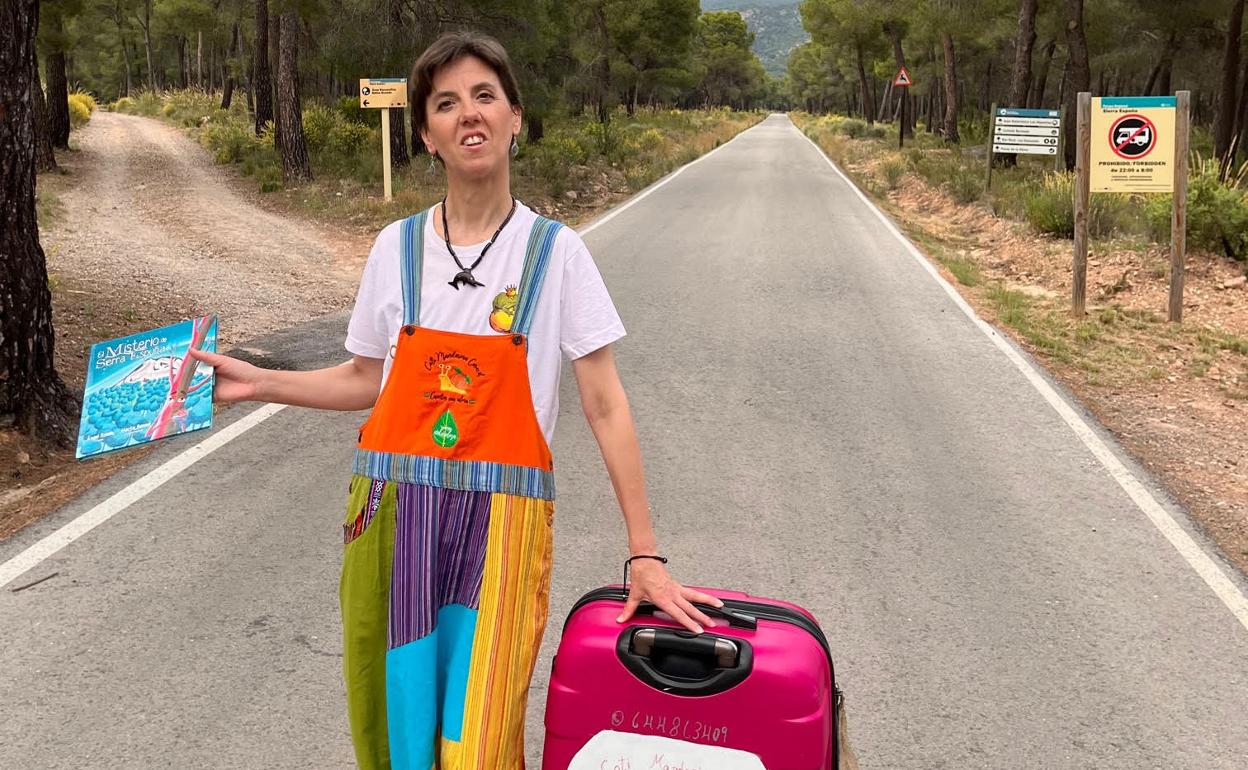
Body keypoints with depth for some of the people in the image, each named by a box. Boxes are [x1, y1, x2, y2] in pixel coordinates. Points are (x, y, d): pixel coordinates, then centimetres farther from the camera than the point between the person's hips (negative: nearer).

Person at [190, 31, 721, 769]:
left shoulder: (555, 251, -4)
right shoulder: (397, 247, 3)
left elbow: (606, 405, -4)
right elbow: (367, 380, 13)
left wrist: (645, 552, -6)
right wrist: (260, 383, 3)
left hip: (499, 525, -2)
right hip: (393, 517, 3)